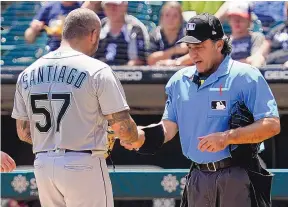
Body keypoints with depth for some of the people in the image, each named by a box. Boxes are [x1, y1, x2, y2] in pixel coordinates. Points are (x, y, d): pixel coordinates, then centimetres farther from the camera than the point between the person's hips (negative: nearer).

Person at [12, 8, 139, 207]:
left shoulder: (28, 74, 8)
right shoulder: (97, 70, -9)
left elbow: (24, 133, 13)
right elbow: (123, 129, -11)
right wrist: (136, 137, 11)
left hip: (42, 167, 6)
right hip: (83, 167, -6)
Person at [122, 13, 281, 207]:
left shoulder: (245, 76, -6)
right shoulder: (180, 80, 13)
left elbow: (272, 125, -12)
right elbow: (169, 126, 12)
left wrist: (227, 137, -23)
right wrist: (141, 137, -9)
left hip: (236, 177, -6)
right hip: (198, 177, 6)